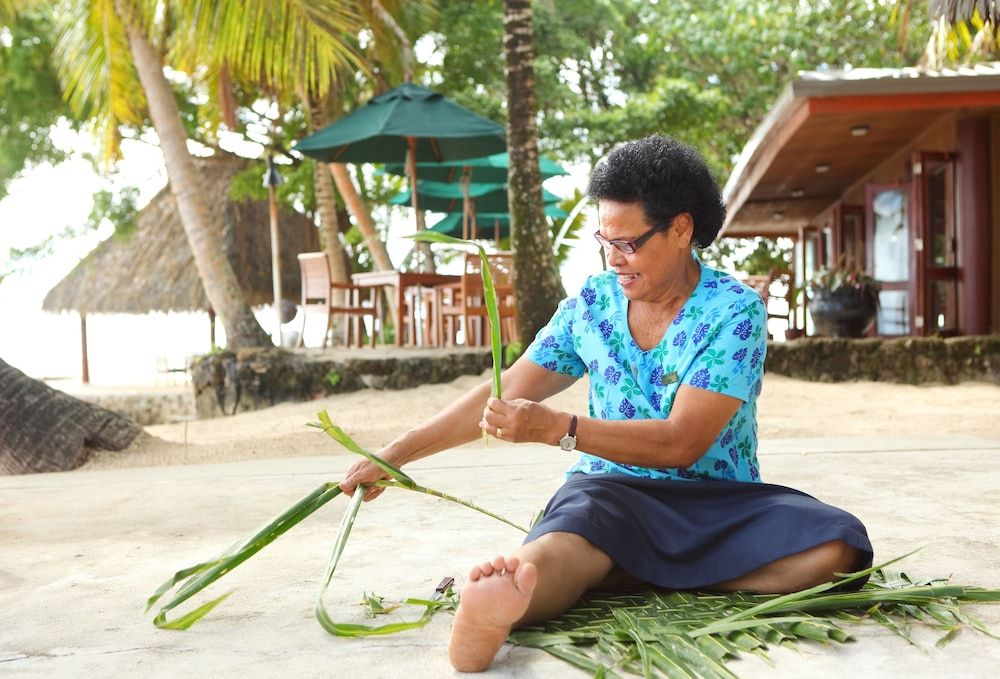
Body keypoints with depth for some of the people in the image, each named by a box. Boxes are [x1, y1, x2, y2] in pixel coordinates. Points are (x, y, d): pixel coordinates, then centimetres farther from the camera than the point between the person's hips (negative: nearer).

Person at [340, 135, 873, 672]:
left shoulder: (735, 312, -8)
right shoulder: (592, 303, 6)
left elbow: (682, 442, -17)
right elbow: (503, 395, 9)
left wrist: (556, 428, -25)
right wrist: (394, 454, 6)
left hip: (718, 503, 0)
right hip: (611, 489, 1)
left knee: (836, 543, -29)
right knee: (570, 538, -36)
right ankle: (488, 611, -70)